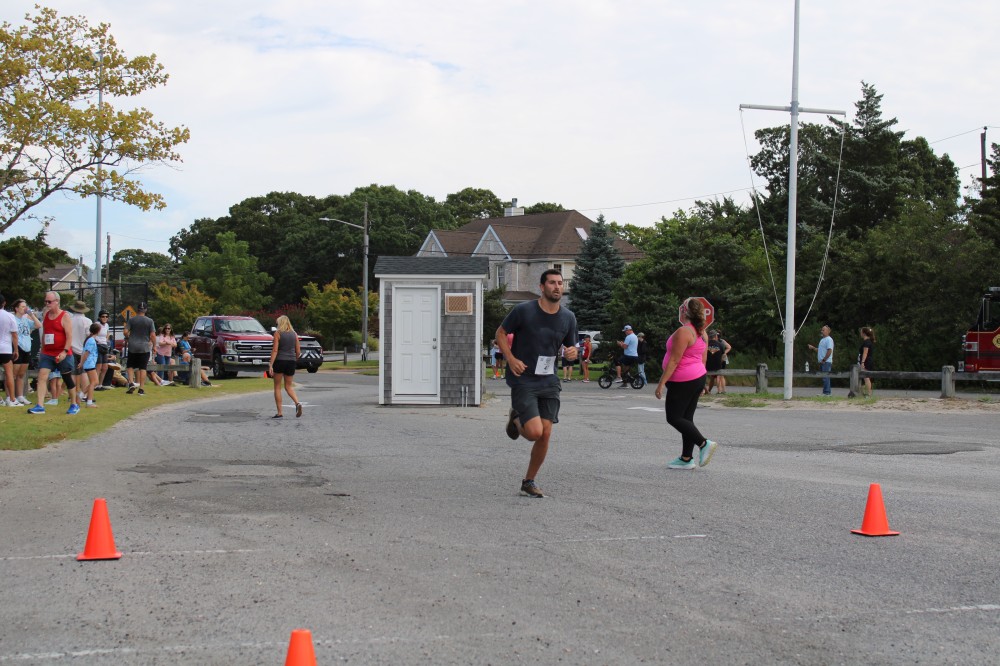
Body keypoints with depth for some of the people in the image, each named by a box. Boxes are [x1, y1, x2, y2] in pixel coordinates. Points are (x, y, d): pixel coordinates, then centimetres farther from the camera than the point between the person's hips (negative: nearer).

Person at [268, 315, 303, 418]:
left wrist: (270, 365, -14)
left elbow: (275, 350, -12)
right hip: (291, 362, 4)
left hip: (280, 361, -4)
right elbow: (298, 352, 7)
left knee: (277, 387, 6)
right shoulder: (294, 334, 7)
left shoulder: (278, 333, -5)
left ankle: (279, 412, 3)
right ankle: (297, 403, -13)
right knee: (288, 386, 14)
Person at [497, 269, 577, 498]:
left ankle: (529, 481, 19)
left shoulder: (568, 318, 4)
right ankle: (515, 419, 20)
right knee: (534, 432, -16)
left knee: (545, 435, 0)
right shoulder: (523, 310, -9)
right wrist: (511, 359, -14)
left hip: (549, 382, 4)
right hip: (523, 380, -4)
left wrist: (573, 352, -9)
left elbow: (571, 346, 16)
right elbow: (501, 333, 1)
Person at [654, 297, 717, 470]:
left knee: (674, 417, -2)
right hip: (698, 378, 9)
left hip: (682, 382, -9)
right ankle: (686, 458, 11)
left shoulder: (683, 332, -19)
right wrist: (700, 384, 23)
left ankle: (704, 443, -14)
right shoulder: (701, 332, 9)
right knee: (686, 418, 11)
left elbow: (674, 361, -21)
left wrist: (661, 383, -18)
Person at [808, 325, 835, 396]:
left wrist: (824, 360, -18)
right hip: (822, 362, 10)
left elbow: (829, 351, -18)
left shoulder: (829, 340, -10)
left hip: (826, 362, -10)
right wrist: (813, 348, 13)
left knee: (825, 377, -10)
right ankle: (828, 391, 15)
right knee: (824, 377, 10)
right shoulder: (822, 340, 20)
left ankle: (826, 392, -9)